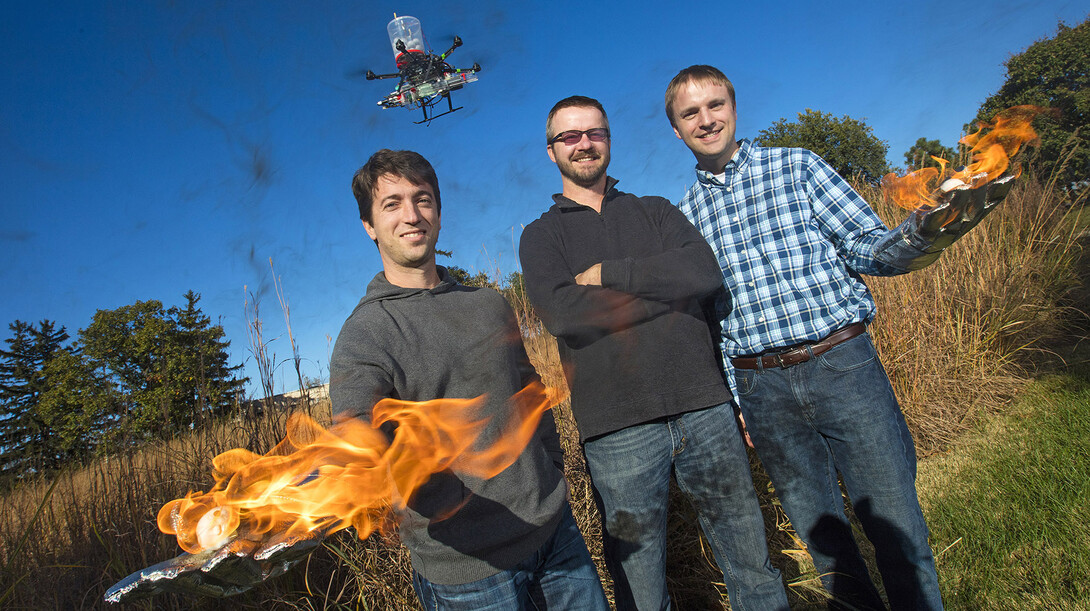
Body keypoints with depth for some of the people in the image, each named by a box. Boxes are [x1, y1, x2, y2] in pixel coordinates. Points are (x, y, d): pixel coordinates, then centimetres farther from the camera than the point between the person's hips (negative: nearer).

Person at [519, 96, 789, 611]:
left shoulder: (655, 212, 15)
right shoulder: (540, 236, 8)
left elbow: (705, 271, -5)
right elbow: (562, 314, -12)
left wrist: (605, 273, -8)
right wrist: (665, 289, -8)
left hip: (704, 408, 3)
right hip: (617, 429, -2)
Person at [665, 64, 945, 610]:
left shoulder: (796, 167, 4)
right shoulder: (684, 218, 10)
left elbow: (866, 245, 0)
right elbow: (707, 316, 11)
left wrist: (907, 245, -23)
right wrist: (730, 401, 8)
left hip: (842, 364, -1)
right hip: (762, 388, 2)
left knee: (898, 529, 6)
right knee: (824, 540, 13)